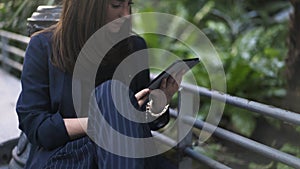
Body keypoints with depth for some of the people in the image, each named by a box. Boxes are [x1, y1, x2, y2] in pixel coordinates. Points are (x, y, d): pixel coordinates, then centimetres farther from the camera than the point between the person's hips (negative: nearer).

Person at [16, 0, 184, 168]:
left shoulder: (135, 45, 9)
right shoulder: (43, 45, -1)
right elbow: (33, 124, -8)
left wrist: (159, 105, -10)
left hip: (122, 155, 3)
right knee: (113, 92, -29)